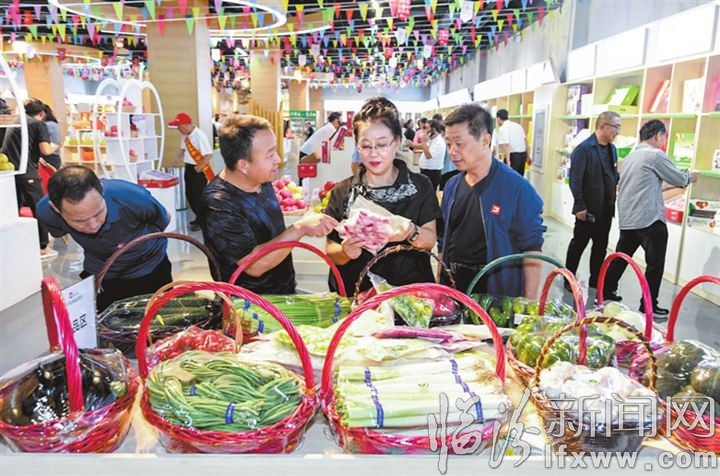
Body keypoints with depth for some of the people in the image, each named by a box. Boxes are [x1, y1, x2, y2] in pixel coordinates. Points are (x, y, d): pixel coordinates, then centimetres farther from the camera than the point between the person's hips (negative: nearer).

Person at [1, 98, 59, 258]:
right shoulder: (39, 124, 0)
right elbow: (45, 150, -11)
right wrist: (54, 147, 9)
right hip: (27, 173, -6)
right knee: (39, 209, 5)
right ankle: (43, 247, 9)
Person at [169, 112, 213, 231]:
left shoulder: (200, 135, -22)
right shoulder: (185, 135, 5)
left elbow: (209, 155, -25)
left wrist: (199, 168, -18)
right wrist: (176, 161, 7)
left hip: (199, 170, -9)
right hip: (188, 168, 9)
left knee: (199, 196, 0)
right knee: (189, 194, 15)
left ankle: (201, 222, 14)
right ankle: (199, 218, 29)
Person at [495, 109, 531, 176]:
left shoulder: (502, 129, -9)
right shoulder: (518, 125, 13)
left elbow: (506, 145, -20)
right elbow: (525, 140, 14)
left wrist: (508, 161, -25)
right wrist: (528, 155, 20)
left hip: (512, 155, -7)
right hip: (523, 154, 7)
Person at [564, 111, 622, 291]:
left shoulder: (612, 148, 9)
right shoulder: (584, 148, -15)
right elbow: (575, 180, -18)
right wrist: (580, 206, -19)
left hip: (606, 209, 7)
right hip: (588, 209, -7)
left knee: (601, 246, 15)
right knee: (578, 244, 6)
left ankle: (596, 281, 27)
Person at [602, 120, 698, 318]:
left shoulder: (629, 157, 14)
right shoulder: (656, 155, -10)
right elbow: (679, 179, 0)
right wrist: (691, 177, 21)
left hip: (627, 220, 8)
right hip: (651, 220, -8)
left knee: (621, 258, 17)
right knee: (655, 264, 1)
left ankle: (607, 291, 23)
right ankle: (649, 306, 6)